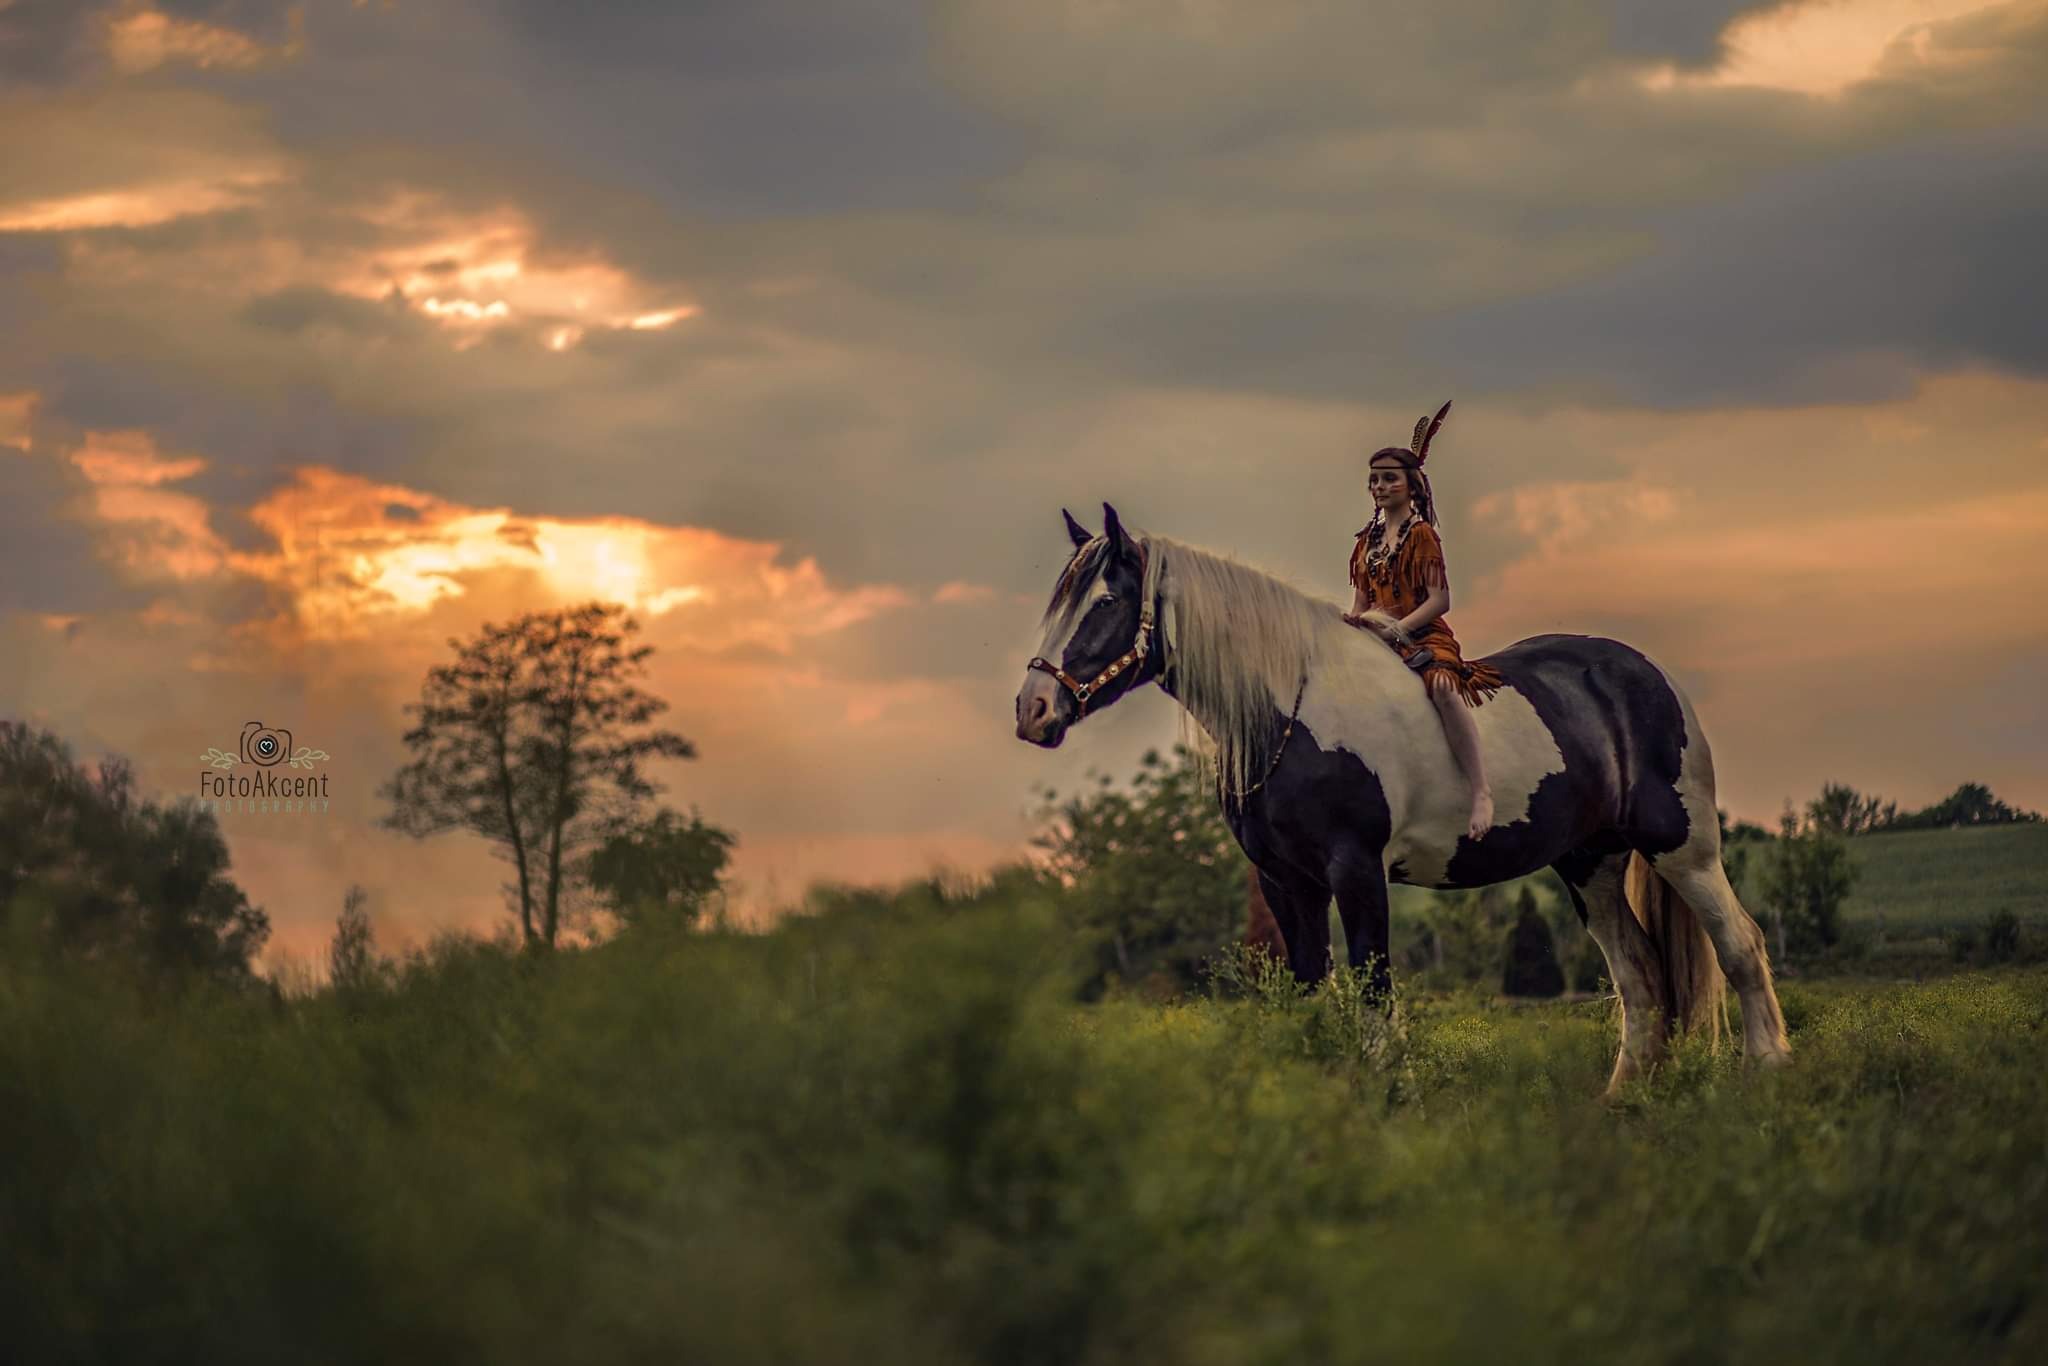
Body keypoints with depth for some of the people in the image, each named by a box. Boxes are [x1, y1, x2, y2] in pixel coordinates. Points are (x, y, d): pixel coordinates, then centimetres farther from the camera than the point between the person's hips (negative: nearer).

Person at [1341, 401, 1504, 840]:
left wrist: (1398, 627, -18)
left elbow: (1440, 599, -9)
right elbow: (1362, 599, 20)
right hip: (1377, 640, 7)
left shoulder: (1421, 534, -2)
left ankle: (1482, 792, -42)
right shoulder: (1368, 539, 16)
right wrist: (1355, 620, -3)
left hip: (1424, 635, -7)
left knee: (1442, 685, -37)